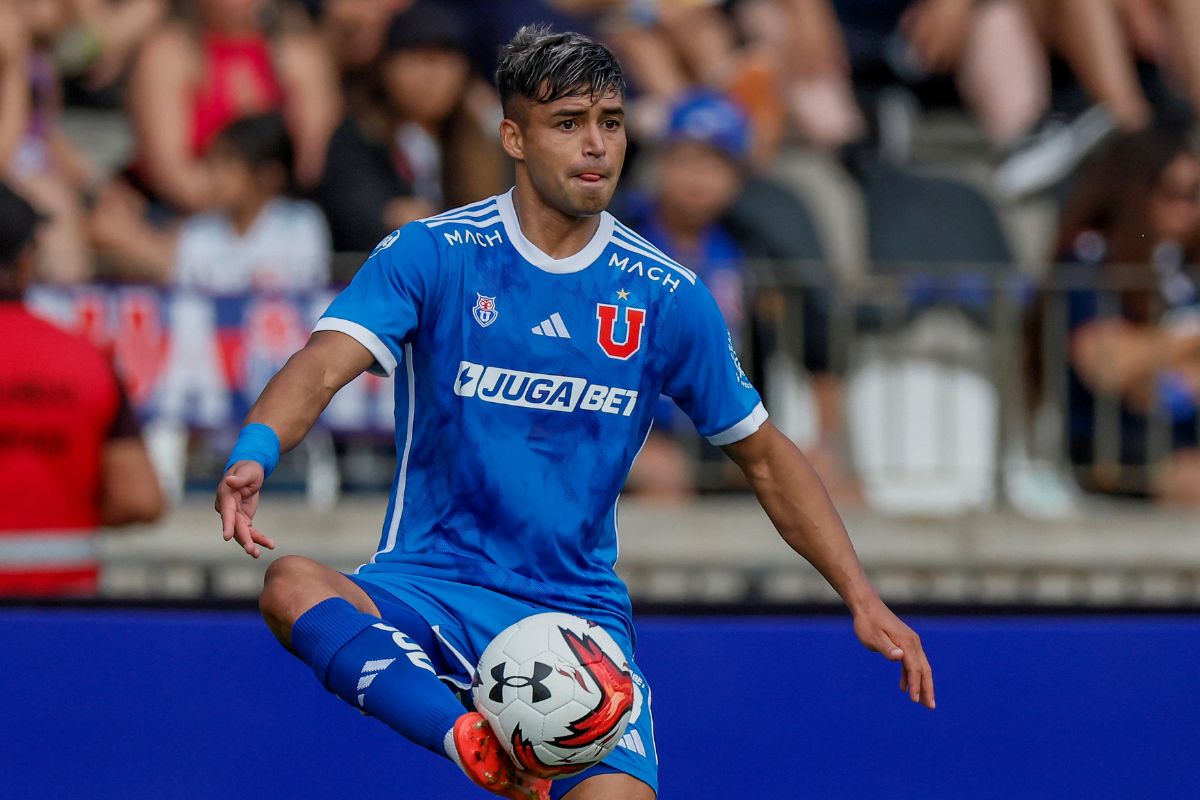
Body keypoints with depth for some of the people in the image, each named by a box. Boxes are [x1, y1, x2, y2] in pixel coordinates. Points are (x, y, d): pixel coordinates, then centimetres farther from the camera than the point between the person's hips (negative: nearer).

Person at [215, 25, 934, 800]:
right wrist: (255, 453, -41)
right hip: (427, 590, -1)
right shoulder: (430, 255, -4)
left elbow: (765, 456, 13)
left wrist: (863, 598, 5)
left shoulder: (667, 298, 3)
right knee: (293, 586, -35)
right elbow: (325, 364, -19)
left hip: (581, 611, 1)